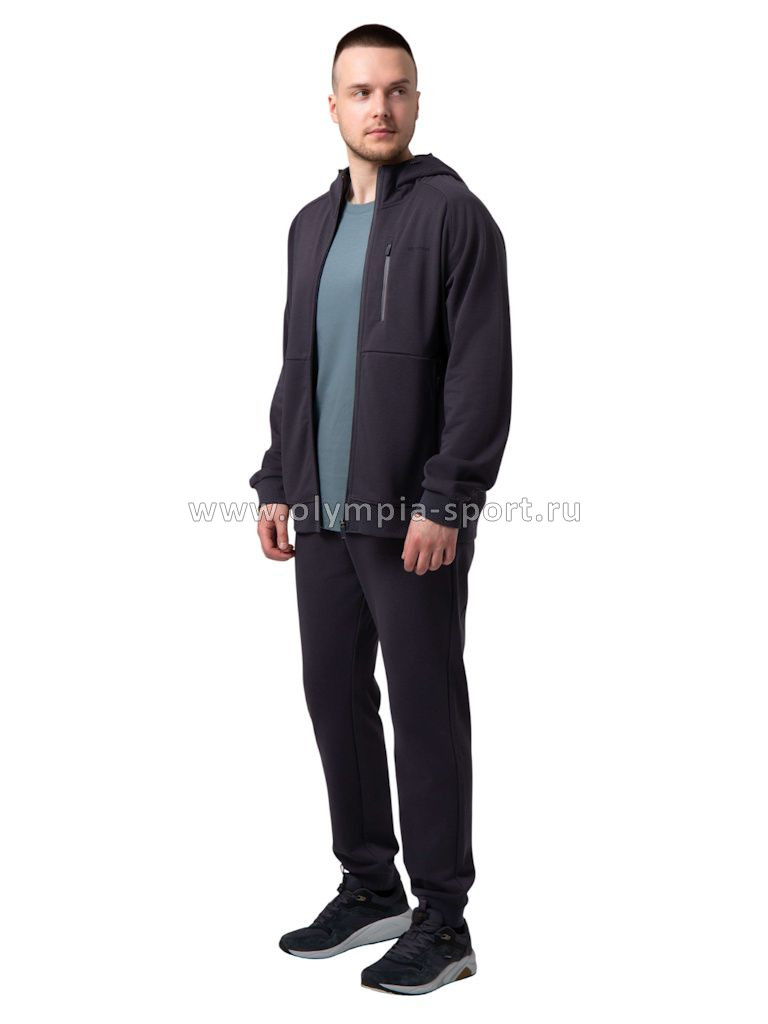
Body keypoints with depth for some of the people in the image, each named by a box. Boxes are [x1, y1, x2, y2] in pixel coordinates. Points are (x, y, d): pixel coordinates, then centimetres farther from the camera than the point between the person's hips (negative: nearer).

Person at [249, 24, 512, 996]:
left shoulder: (452, 214, -6)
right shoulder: (312, 224, 16)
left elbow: (482, 373, -12)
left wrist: (445, 500, -17)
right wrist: (277, 483, 13)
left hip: (413, 520, -7)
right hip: (324, 514, 7)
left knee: (425, 713, 0)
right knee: (334, 695, 12)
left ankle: (441, 921, 12)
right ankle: (369, 887, 28)